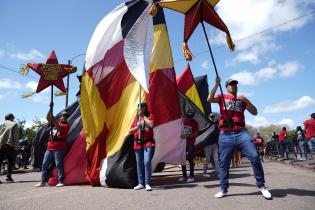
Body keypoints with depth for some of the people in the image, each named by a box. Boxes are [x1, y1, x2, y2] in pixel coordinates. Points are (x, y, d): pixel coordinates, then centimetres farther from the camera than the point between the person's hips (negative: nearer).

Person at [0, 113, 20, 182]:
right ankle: (8, 177, 5)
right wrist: (17, 144, -3)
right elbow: (16, 135, -5)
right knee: (11, 161, 7)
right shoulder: (14, 124, 2)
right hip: (10, 145, -4)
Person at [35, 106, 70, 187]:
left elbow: (59, 128, -17)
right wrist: (51, 108, 0)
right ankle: (43, 181, 18)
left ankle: (61, 181, 1)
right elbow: (47, 117, 9)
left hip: (59, 149, -6)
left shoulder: (66, 125, 0)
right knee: (44, 164, 8)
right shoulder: (55, 122, 17)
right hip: (50, 148, 6)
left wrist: (53, 119, -19)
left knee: (59, 165, -5)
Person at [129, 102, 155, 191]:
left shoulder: (149, 116, 5)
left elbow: (151, 125, -16)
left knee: (147, 162, -14)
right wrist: (136, 127, -7)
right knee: (139, 164, 9)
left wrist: (143, 116, -7)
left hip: (148, 143, -4)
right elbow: (130, 131, 13)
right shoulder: (136, 119, 14)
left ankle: (147, 184, -3)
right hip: (138, 143, 4)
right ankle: (141, 183, 20)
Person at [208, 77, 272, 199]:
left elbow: (254, 112, 13)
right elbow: (210, 99, -6)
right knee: (223, 162, 3)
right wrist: (217, 84, -9)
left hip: (241, 133, 2)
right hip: (226, 135, -1)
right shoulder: (222, 97, 13)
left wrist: (246, 101, -1)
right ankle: (223, 190, 16)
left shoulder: (242, 100, 21)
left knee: (254, 157, -9)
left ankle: (261, 186, 10)